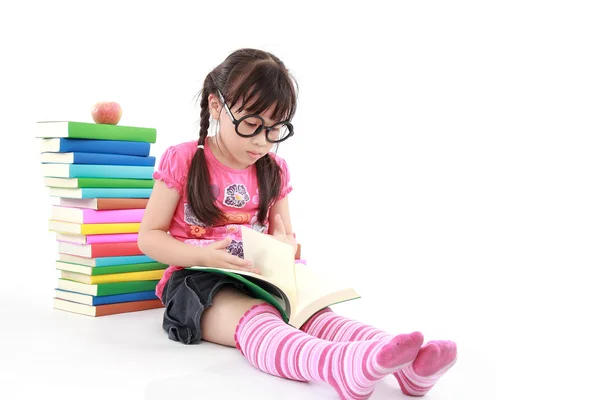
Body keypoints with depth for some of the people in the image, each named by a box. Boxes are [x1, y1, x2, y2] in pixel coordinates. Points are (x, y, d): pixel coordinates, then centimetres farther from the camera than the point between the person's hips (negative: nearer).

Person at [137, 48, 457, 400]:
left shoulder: (274, 170, 9)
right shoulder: (183, 160, -5)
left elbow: (285, 237, 19)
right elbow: (149, 237, -5)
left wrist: (283, 245, -8)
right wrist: (202, 255, -23)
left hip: (261, 278, 5)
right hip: (200, 279, -5)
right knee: (254, 320, -36)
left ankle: (406, 364, -50)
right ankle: (345, 364, -68)